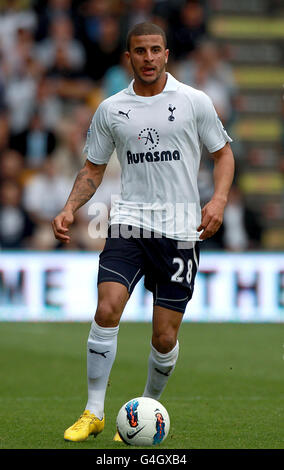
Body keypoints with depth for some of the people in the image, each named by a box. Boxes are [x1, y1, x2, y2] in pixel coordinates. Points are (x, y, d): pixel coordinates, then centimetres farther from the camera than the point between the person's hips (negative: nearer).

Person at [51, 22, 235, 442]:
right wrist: (70, 209, -1)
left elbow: (223, 153, 9)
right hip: (129, 222, 1)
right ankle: (94, 412, -7)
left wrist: (218, 200, -8)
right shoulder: (110, 109, 7)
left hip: (180, 229, -1)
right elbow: (94, 168, 15)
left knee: (165, 338, -1)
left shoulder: (194, 102, 2)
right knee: (106, 311, -18)